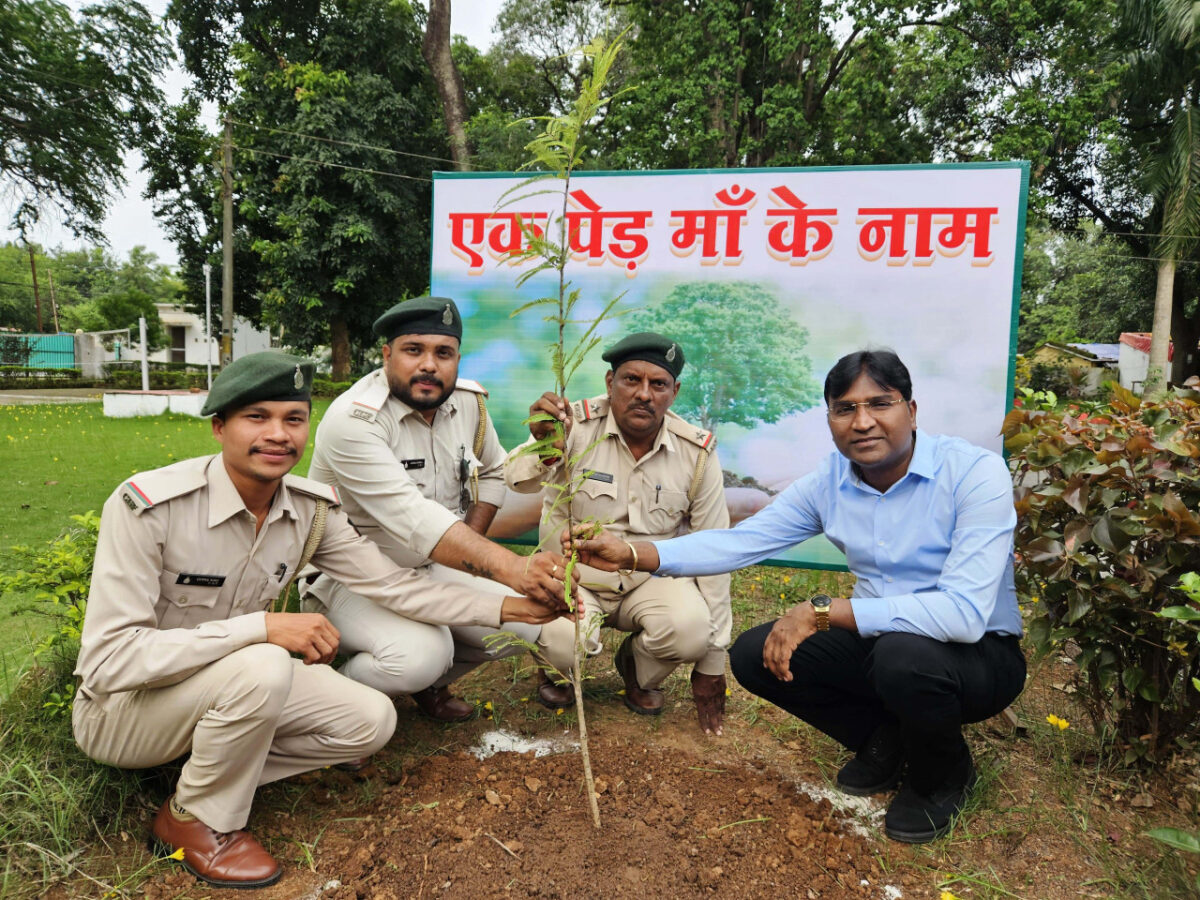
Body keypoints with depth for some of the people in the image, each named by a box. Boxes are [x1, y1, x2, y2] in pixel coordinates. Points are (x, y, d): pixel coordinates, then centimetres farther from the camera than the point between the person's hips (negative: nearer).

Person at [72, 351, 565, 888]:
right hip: (121, 705, -5)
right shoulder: (149, 505, -28)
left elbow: (392, 584, -6)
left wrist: (507, 607, -13)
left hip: (233, 686, 6)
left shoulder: (312, 510, -11)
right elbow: (109, 658, -30)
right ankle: (198, 819, -7)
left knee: (371, 721, -9)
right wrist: (261, 627, -38)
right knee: (262, 667, -34)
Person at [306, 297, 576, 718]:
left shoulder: (469, 402, -2)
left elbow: (492, 472, 15)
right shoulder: (353, 420, -24)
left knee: (532, 620, -11)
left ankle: (430, 680, 16)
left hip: (435, 568, 7)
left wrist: (468, 550, 0)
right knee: (419, 653, -33)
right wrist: (512, 568, -46)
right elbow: (416, 519, -36)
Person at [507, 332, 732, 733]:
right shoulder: (577, 425, -17)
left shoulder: (697, 453, -10)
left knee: (690, 630, -28)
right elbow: (520, 481, -32)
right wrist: (543, 447, -59)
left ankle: (639, 670, 11)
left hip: (653, 579, 1)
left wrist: (711, 666, -3)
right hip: (574, 575, -1)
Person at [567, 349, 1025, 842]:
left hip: (980, 651, -4)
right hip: (875, 643, 5)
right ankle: (884, 738, 13)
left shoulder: (975, 473, -24)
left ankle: (943, 777, -1)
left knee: (904, 655, -37)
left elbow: (965, 613, -34)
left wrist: (821, 612, -33)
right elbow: (741, 540, -6)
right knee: (754, 654, -10)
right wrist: (632, 554, -19)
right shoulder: (829, 481, -7)